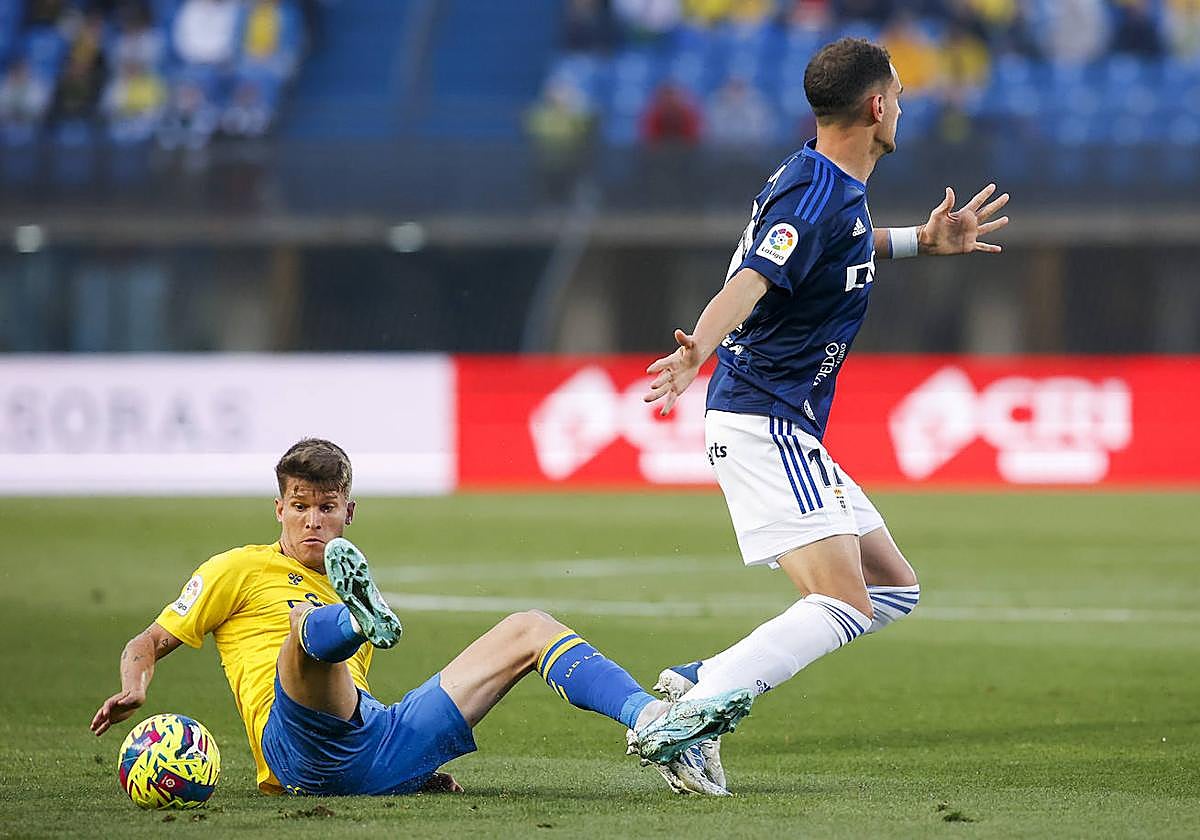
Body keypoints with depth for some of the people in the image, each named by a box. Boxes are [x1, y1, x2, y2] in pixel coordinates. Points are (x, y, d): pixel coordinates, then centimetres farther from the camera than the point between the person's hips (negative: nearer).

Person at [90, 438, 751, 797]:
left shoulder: (349, 588, 33)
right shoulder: (240, 571, 16)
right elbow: (147, 644, 13)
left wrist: (420, 766, 24)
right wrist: (132, 692, -10)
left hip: (382, 752, 6)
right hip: (301, 751, -6)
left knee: (530, 630, 4)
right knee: (311, 624, -37)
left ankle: (655, 725, -18)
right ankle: (361, 617, -77)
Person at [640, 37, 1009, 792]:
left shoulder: (829, 185, 13)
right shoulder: (816, 193, -18)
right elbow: (750, 283, -35)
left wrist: (921, 242, 35)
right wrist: (699, 350, -52)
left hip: (788, 432, 11)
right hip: (763, 424, -11)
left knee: (894, 588, 13)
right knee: (842, 605, -21)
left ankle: (702, 681, 4)